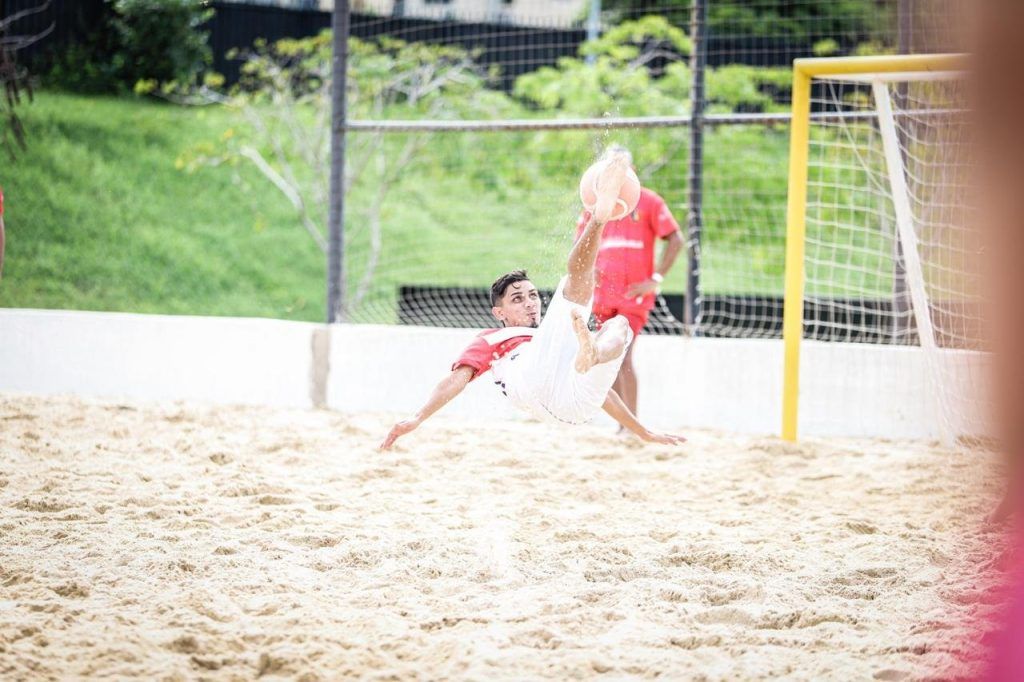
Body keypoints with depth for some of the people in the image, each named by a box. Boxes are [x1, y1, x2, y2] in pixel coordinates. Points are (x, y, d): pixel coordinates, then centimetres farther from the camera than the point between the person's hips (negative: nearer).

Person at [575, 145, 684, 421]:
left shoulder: (649, 201, -2)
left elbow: (675, 240, -3)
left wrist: (656, 279, -9)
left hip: (634, 292, -5)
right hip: (603, 293, 5)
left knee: (623, 354, -16)